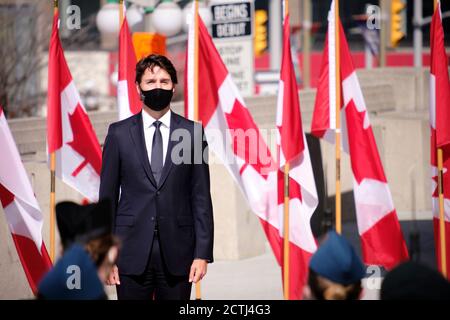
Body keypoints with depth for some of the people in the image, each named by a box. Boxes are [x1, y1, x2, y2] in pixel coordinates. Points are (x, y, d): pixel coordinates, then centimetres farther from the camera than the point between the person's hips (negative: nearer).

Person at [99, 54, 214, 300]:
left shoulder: (192, 133, 5)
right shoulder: (119, 134, 5)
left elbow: (201, 198, 4)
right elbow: (107, 197, 5)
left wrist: (202, 253, -3)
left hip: (177, 253, 0)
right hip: (132, 252, 0)